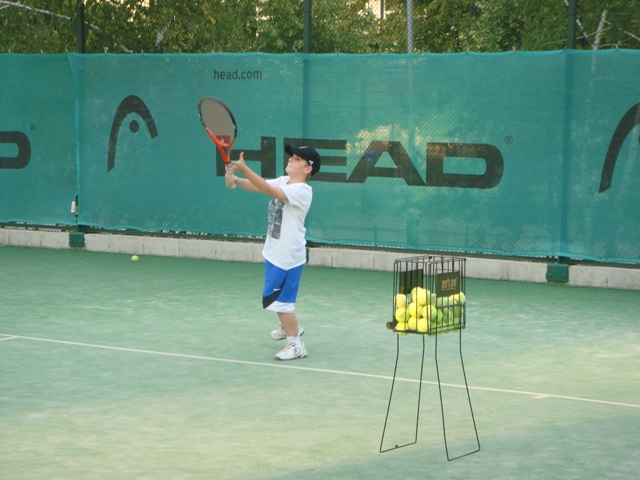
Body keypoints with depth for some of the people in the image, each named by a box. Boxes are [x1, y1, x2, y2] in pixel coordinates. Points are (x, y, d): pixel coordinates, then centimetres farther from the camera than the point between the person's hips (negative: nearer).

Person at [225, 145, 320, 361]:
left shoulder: (302, 191, -24)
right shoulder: (283, 181, 2)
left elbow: (269, 190, -35)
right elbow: (257, 187, -6)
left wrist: (243, 169, -40)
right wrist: (235, 180, -26)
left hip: (288, 255, -9)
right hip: (274, 251, 9)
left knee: (280, 299, -4)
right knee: (276, 295, 26)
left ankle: (296, 345, 8)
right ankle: (290, 327, 49)